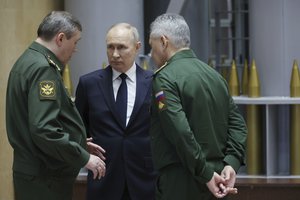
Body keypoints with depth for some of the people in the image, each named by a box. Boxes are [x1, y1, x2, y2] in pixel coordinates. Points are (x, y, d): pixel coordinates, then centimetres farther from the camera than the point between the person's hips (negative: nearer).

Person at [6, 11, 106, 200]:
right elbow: (43, 129, -27)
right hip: (45, 177, -10)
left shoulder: (29, 61, 13)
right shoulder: (42, 68, -18)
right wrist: (83, 157, -18)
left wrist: (79, 144, 19)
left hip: (38, 171, 10)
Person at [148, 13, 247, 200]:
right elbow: (237, 124, 8)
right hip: (217, 175, 7)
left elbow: (181, 132, -20)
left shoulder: (165, 78, -10)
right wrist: (231, 163, -2)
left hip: (181, 183, -7)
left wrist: (206, 175, -16)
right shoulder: (214, 74, 13)